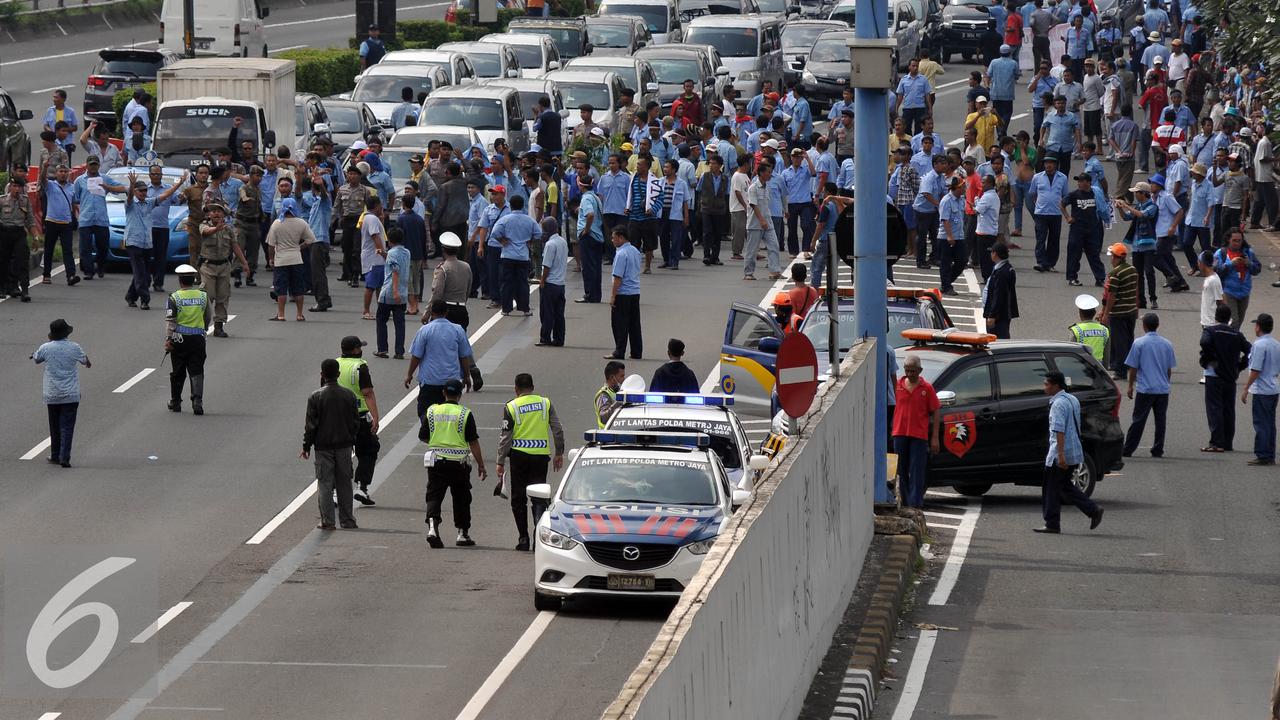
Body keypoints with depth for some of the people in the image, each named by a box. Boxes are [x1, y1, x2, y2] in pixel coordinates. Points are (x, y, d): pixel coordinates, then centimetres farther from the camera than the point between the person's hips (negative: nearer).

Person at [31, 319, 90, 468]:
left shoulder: (46, 348, -6)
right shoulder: (74, 348, -8)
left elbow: (36, 360, 15)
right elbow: (85, 361, 10)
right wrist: (89, 363, 35)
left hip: (51, 394, 2)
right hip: (70, 394, -2)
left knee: (54, 426, 16)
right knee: (67, 427, -2)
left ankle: (55, 455, 24)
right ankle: (64, 457, -12)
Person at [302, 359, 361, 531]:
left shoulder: (316, 397, -10)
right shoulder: (349, 396, -1)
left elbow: (311, 424, -8)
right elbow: (354, 423, 6)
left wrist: (306, 446, 1)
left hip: (323, 447, -3)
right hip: (344, 445, 3)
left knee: (325, 484, 2)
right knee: (344, 484, 10)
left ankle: (327, 521, -2)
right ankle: (347, 520, 12)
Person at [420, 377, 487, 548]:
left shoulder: (432, 411, 1)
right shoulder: (465, 414, -5)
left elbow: (423, 437, 8)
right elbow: (473, 442, -5)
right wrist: (481, 465, 1)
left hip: (436, 461, 1)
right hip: (459, 463, -1)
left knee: (434, 496, 2)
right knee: (461, 499, 13)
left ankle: (432, 527, -20)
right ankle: (462, 534, 19)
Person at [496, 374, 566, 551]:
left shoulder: (511, 407, -3)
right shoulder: (545, 403, 4)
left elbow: (506, 437, -4)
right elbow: (558, 430, 4)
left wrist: (500, 462, 2)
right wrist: (559, 454, 15)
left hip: (519, 455, -2)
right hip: (541, 455, 2)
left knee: (518, 499, 9)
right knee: (539, 497, 4)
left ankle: (523, 538, 8)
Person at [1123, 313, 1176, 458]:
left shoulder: (1139, 343, -7)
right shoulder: (1167, 344, 5)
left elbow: (1133, 368, -4)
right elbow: (1169, 369, 12)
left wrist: (1130, 386, 7)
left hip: (1145, 389, -3)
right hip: (1163, 389, 3)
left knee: (1138, 420, 1)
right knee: (1160, 420, 8)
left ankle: (1128, 449, 3)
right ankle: (1158, 450, 9)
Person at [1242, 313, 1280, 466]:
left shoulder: (1259, 345, -15)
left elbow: (1255, 370, -18)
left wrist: (1246, 389, -12)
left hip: (1262, 391, -8)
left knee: (1261, 424, -4)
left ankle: (1262, 456, -4)